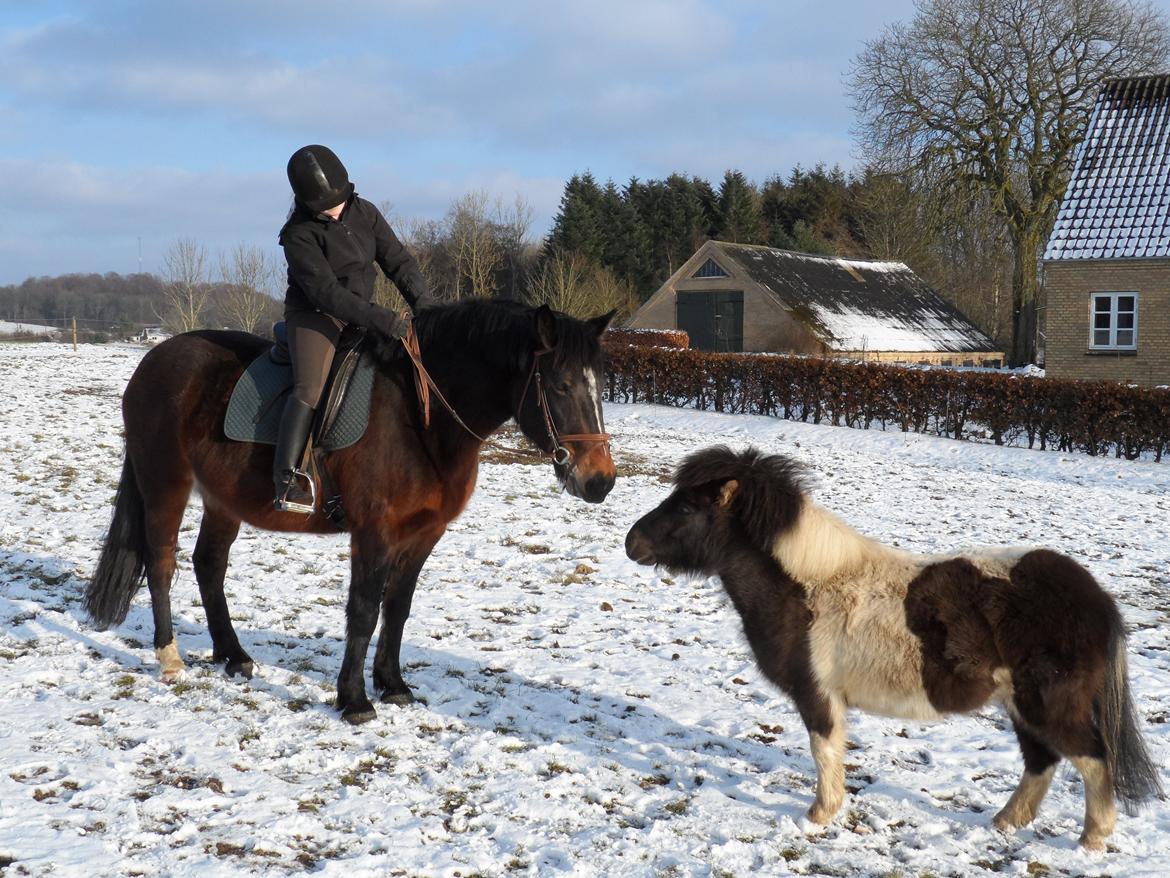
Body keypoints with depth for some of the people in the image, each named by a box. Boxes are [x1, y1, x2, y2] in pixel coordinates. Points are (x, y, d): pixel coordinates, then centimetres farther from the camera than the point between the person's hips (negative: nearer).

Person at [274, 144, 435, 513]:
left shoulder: (364, 212, 1)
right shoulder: (299, 234, -16)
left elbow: (397, 260, 3)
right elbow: (325, 291, -24)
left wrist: (423, 302, -13)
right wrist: (380, 319, -31)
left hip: (361, 315, 7)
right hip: (314, 315, -7)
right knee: (310, 386, -27)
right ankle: (286, 481, -33)